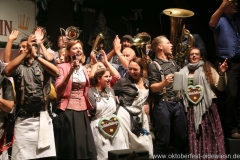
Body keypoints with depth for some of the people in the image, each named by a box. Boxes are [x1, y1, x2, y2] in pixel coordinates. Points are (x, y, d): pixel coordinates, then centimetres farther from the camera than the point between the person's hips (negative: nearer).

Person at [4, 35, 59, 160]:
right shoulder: (18, 67, 9)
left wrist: (35, 56, -20)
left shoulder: (42, 66, 7)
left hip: (42, 117, 0)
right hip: (23, 119, 1)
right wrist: (26, 52, -19)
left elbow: (56, 72, -14)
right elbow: (6, 71, -14)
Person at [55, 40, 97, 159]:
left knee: (83, 145, 7)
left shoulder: (84, 69, 12)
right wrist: (70, 72, -28)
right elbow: (58, 91, -18)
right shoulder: (62, 67, -6)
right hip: (67, 111, -6)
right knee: (70, 147, -3)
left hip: (82, 110, 6)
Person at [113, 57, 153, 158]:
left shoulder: (146, 82, 7)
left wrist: (147, 105, 6)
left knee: (146, 146, 10)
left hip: (141, 115, 5)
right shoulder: (123, 81, -9)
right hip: (126, 115, -5)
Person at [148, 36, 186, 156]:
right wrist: (164, 83, -30)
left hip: (177, 103, 7)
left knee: (181, 137, 10)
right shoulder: (154, 66, -5)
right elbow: (153, 88, -13)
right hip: (163, 105, -6)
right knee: (163, 140, -4)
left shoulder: (173, 62, 17)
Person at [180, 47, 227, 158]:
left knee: (210, 135, -2)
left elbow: (220, 87, -1)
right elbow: (179, 89, 13)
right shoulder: (183, 72, 12)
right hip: (191, 108, 2)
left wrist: (222, 74, -16)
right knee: (194, 136, 4)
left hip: (207, 106, -2)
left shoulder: (208, 69, 7)